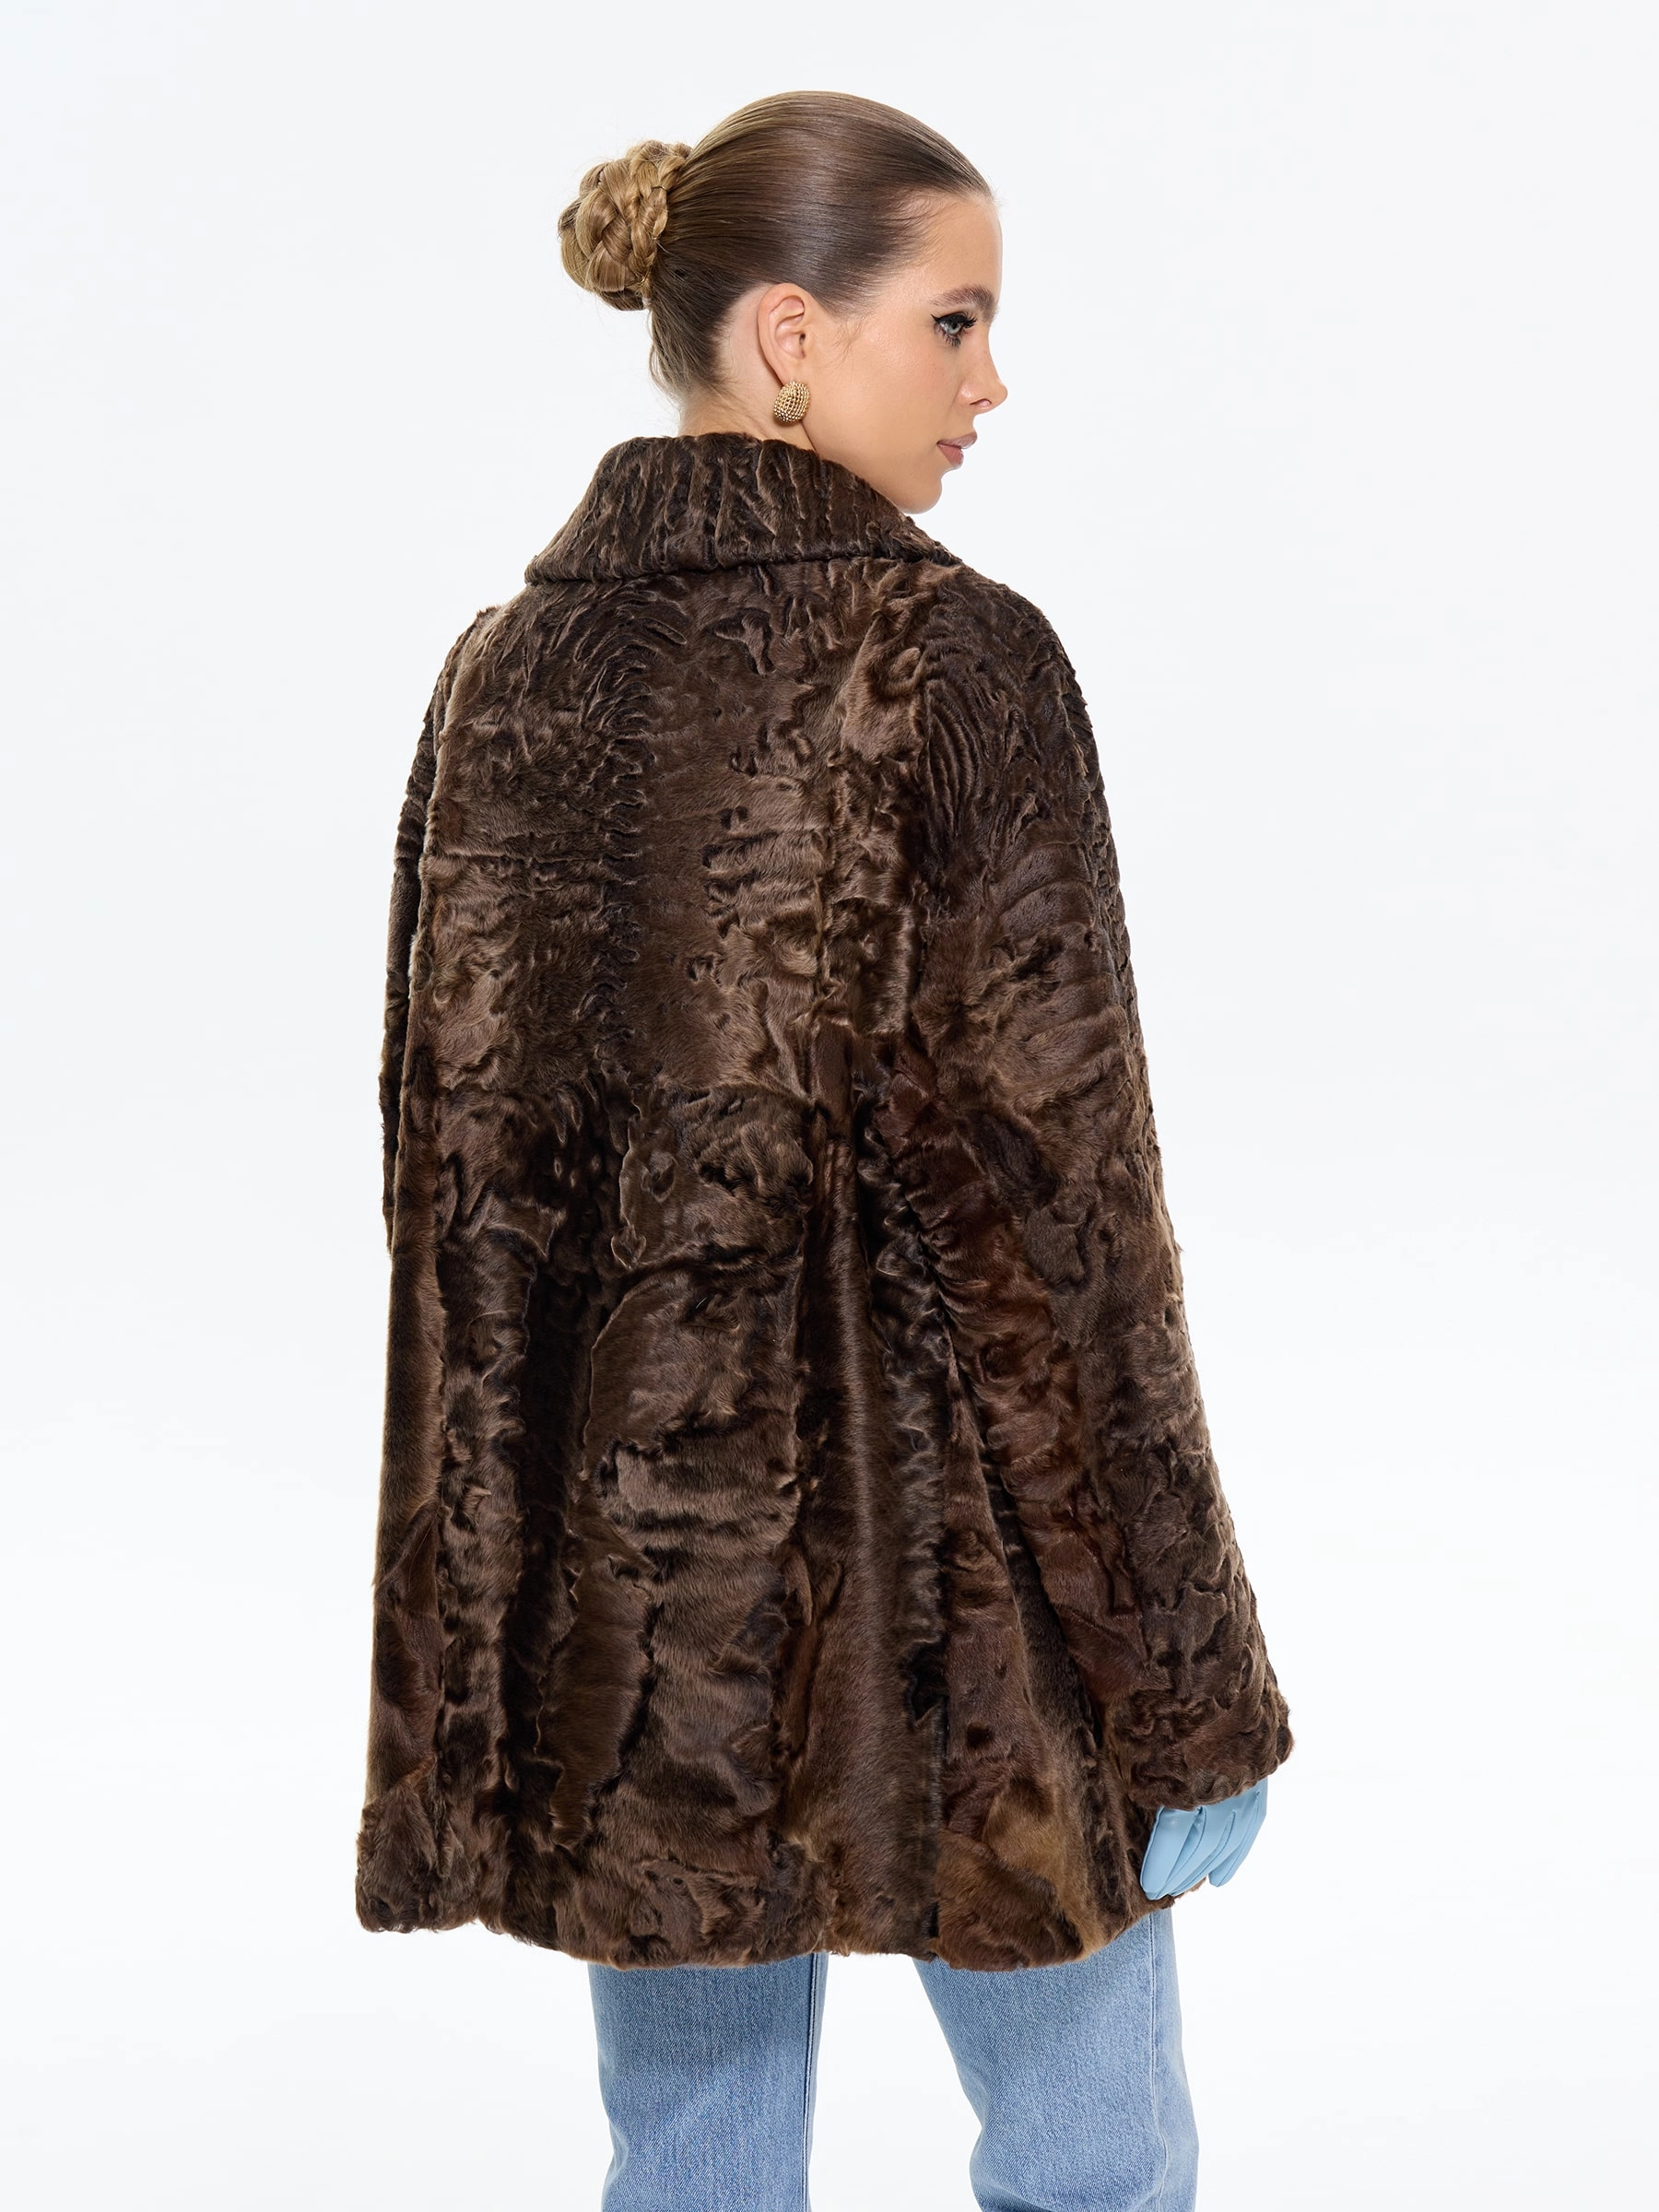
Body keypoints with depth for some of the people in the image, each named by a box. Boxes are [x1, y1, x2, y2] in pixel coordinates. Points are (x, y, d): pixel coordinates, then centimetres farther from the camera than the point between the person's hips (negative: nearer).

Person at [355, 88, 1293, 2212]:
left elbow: (460, 1191, 4)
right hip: (948, 1560, -5)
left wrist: (480, 1674, 12)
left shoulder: (507, 673, 3)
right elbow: (1058, 1195, -15)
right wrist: (1187, 1685, -7)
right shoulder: (952, 660, -13)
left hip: (627, 1576, 5)